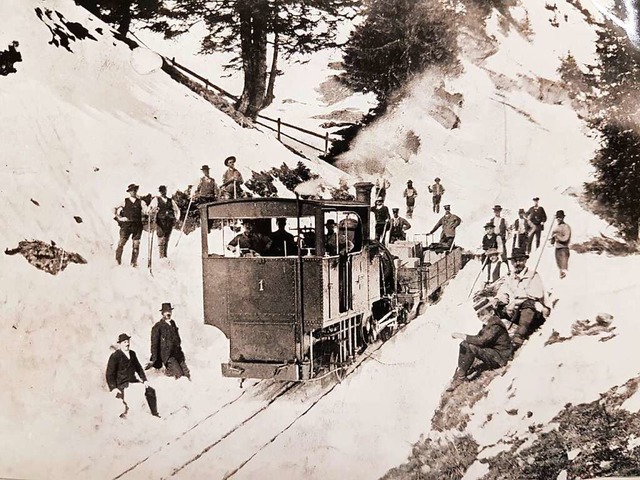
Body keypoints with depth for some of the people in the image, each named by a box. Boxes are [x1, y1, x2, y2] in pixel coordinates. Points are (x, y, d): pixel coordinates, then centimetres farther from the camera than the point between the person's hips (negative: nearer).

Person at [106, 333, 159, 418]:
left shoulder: (132, 354, 11)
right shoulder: (115, 356, -8)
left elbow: (138, 368, 20)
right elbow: (109, 374, -8)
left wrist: (144, 380, 9)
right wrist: (113, 388, -18)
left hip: (133, 381, 6)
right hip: (122, 385, -6)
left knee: (151, 391, -2)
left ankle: (155, 414, 11)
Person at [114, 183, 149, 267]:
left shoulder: (140, 202, 9)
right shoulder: (125, 201, 8)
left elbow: (146, 210, -3)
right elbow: (115, 209, 14)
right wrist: (119, 218, 2)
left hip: (137, 226, 1)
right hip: (126, 225, -1)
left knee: (136, 244, 0)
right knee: (121, 243, -3)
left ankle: (134, 262, 8)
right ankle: (117, 261, 5)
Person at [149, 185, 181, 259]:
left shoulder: (170, 201, 18)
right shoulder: (156, 200, 8)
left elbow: (177, 210, 26)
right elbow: (150, 208, -5)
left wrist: (177, 218, 11)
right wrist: (152, 211, -27)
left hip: (169, 222, 3)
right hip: (160, 222, -3)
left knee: (166, 240, 4)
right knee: (161, 239, -12)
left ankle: (165, 256, 7)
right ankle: (162, 256, -14)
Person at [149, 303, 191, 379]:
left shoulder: (173, 323, 13)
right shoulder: (158, 326, -6)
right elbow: (154, 344, -5)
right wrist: (153, 360, -7)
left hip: (178, 353, 6)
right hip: (167, 355, -6)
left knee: (187, 374, 0)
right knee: (179, 374, -17)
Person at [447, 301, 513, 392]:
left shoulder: (496, 326, -20)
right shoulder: (488, 324, 11)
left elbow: (482, 341, -30)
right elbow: (478, 338, 10)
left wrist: (463, 336, -26)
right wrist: (462, 336, -6)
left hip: (500, 358, -10)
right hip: (491, 353, 10)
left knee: (470, 347, -28)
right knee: (464, 344, 1)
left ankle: (460, 377, -18)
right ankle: (458, 373, -3)